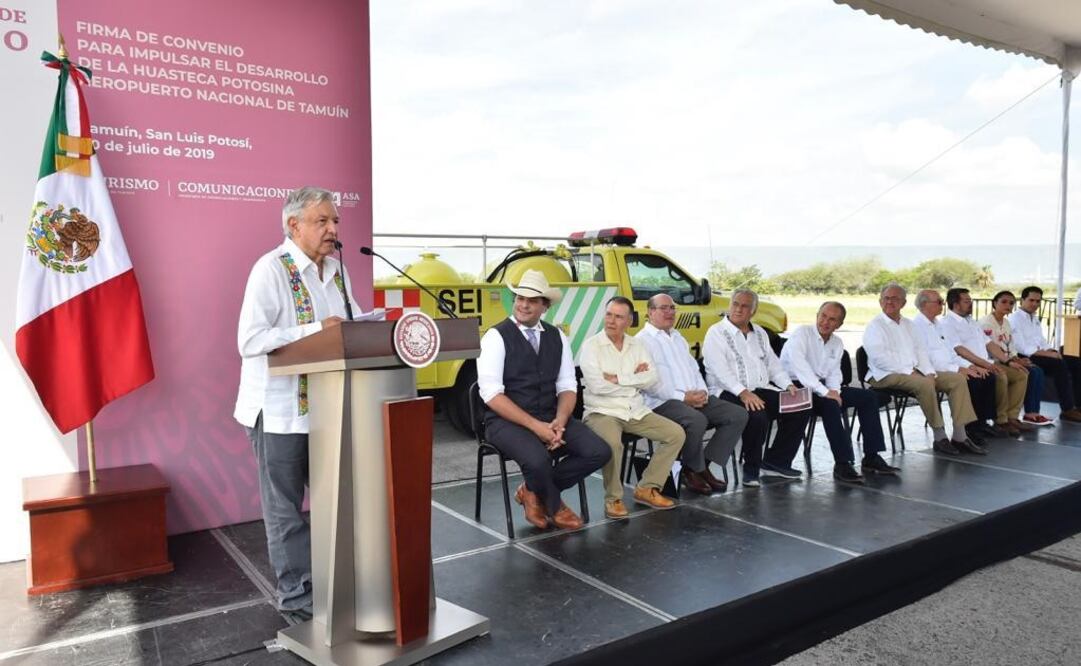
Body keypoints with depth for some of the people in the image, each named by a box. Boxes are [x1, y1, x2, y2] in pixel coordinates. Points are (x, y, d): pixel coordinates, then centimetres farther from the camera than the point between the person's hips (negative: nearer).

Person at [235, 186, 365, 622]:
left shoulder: (335, 270, 9)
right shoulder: (271, 269, -14)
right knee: (285, 508, 8)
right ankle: (296, 594, 22)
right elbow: (250, 340, -22)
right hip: (280, 408, -7)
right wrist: (315, 330, -27)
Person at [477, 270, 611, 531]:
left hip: (550, 418, 5)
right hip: (507, 421, -5)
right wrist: (534, 425, -21)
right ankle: (554, 506, 4)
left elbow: (568, 387, 8)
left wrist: (559, 421, -13)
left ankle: (535, 492, 7)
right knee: (537, 459, -33)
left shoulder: (557, 337, 9)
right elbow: (491, 394, -15)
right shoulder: (496, 336, -7)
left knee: (599, 452, -14)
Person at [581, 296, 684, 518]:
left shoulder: (637, 345, 10)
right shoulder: (591, 346, -4)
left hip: (636, 411, 6)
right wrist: (634, 378, -7)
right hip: (602, 412, -5)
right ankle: (613, 498, -11)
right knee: (612, 443, -35)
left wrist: (617, 379, -13)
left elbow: (651, 378, -3)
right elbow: (597, 385, -17)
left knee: (676, 433, -6)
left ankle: (647, 488, 5)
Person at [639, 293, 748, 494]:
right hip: (663, 403, -8)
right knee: (697, 420, -36)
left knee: (738, 415, -6)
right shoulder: (642, 340, -3)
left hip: (696, 399, 8)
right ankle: (691, 470, -9)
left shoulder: (678, 338, 25)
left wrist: (702, 392, 1)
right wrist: (683, 397, -18)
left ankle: (704, 465, -3)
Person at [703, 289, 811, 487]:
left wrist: (788, 385, 3)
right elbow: (720, 369, -16)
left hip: (761, 390, 7)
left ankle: (775, 462, 3)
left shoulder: (760, 333, 21)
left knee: (800, 409, -8)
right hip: (729, 392, -7)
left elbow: (773, 363, 21)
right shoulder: (716, 333, -3)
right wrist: (742, 392, -28)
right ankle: (751, 469, -11)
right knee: (757, 415, -34)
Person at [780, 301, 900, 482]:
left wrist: (834, 391, -10)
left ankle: (872, 457, 1)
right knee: (830, 404, -35)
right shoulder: (802, 333, -12)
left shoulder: (837, 343, 13)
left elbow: (834, 373, 14)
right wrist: (824, 392, -31)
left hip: (821, 385, 8)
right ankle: (843, 464, -30)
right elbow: (799, 365, -27)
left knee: (868, 397, -1)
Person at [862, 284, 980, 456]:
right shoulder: (875, 326, -3)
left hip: (915, 372, 8)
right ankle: (939, 436, -21)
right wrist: (908, 371, -18)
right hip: (887, 376, -8)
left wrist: (929, 373, -2)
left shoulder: (908, 324, 22)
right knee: (924, 384, -33)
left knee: (957, 380, -6)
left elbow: (920, 351, 16)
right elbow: (879, 358, -15)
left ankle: (959, 435, -10)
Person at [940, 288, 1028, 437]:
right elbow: (959, 350, -19)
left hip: (987, 364, 9)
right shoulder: (947, 323, -7)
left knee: (1021, 374, -1)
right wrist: (985, 364, -25)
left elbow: (988, 343, 21)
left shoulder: (971, 321, 22)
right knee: (1000, 376, -29)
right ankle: (1001, 421, -16)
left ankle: (1011, 417, -1)